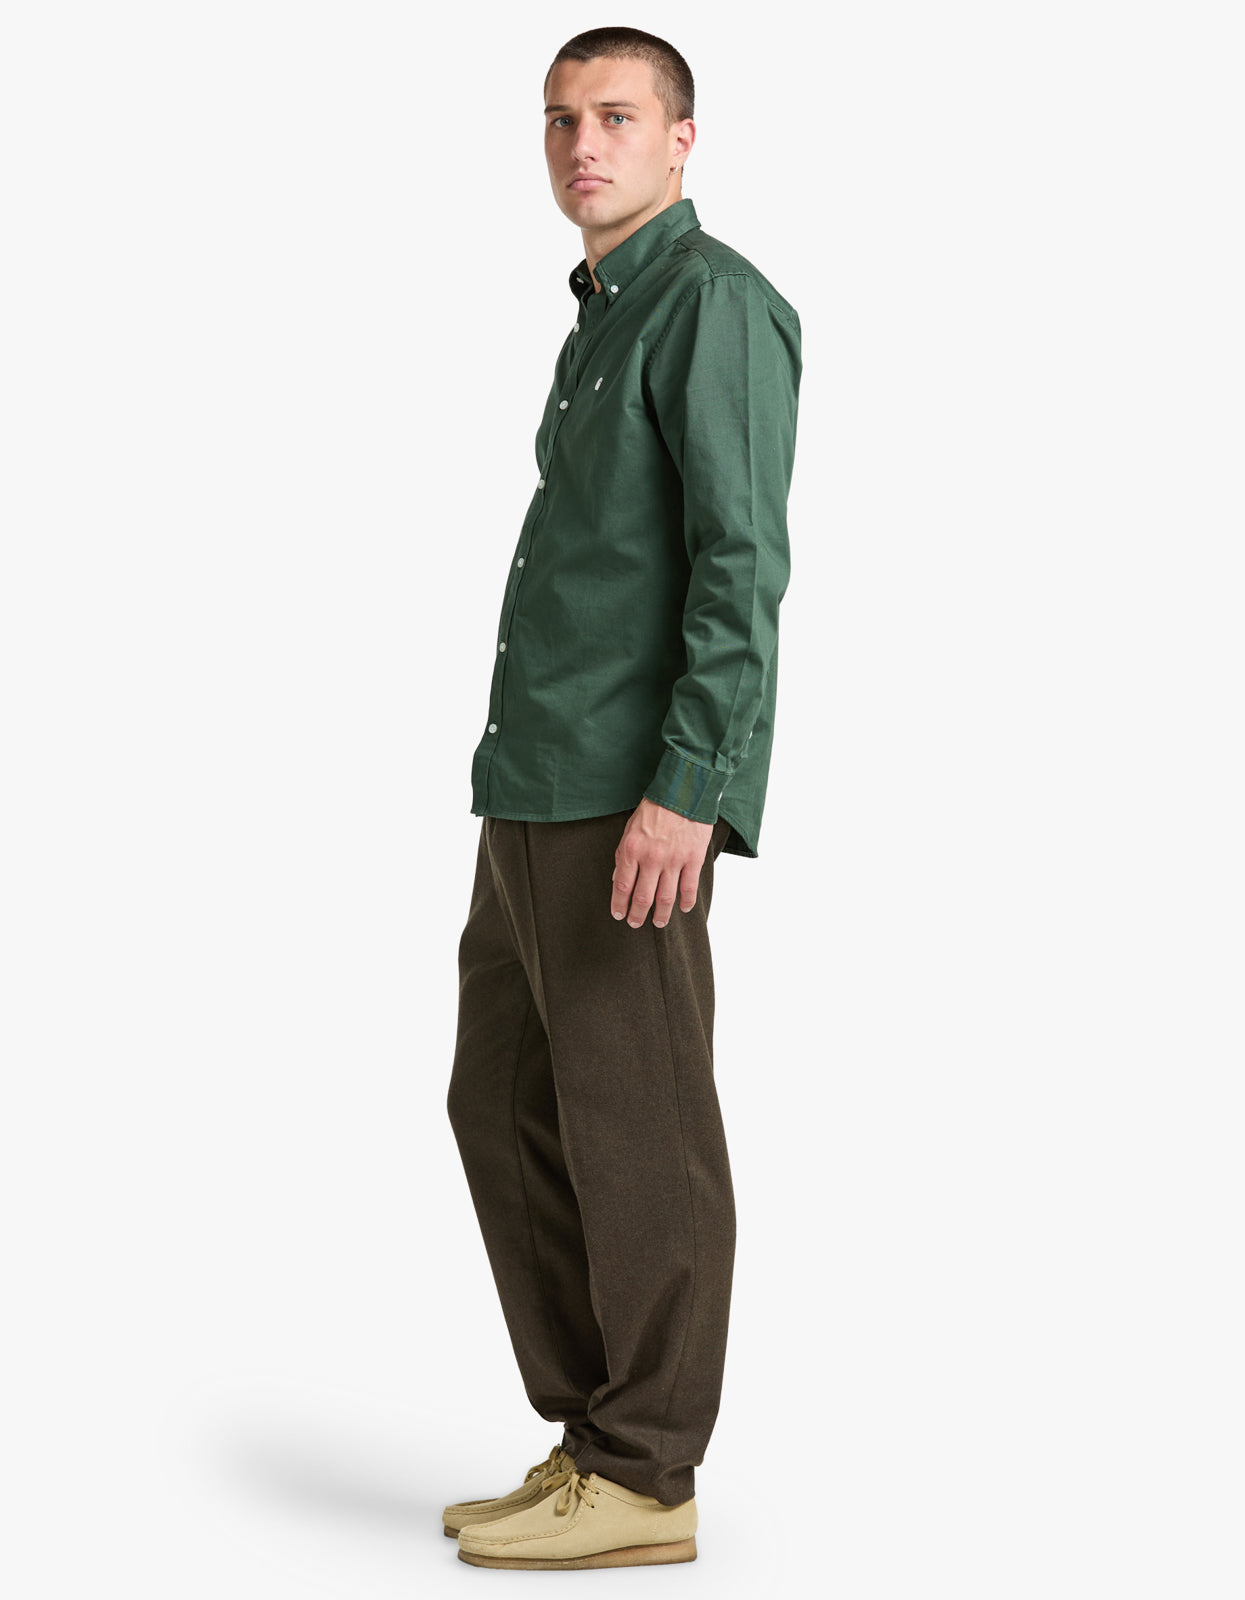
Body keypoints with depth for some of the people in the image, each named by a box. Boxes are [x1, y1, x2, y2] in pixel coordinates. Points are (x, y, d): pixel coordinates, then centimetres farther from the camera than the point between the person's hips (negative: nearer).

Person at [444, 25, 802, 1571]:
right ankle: (591, 1440, 22)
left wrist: (686, 791, -24)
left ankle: (644, 1480, 7)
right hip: (533, 799, 10)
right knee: (504, 1108, 13)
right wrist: (522, 788, 21)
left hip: (629, 799, -10)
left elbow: (745, 562, -17)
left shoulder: (715, 300, -7)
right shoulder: (604, 314, 21)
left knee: (635, 1134, -3)